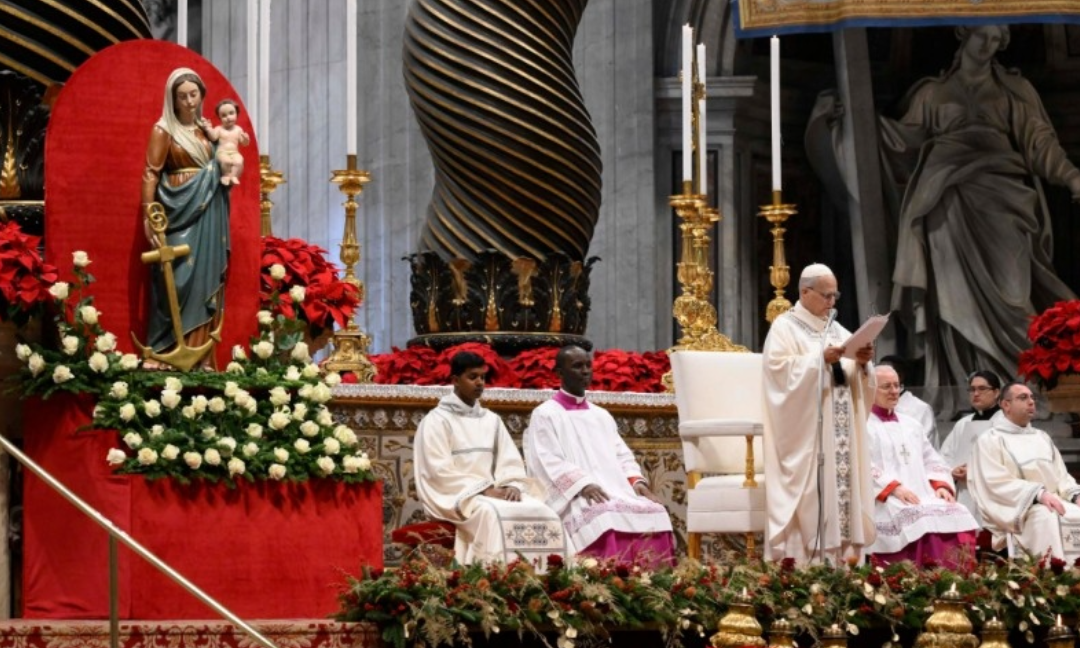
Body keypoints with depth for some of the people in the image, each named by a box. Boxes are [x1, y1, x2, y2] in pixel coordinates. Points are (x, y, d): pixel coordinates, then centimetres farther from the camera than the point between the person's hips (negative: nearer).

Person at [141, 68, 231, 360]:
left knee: (206, 282, 4)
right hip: (181, 214, -6)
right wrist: (149, 217, -16)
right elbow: (151, 175, -9)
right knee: (180, 282, -10)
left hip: (208, 217, 6)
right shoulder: (163, 130, -4)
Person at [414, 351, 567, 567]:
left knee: (540, 511, -20)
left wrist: (512, 486, -11)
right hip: (455, 496, -6)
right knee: (493, 515, -36)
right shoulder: (437, 420, -1)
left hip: (493, 492, 6)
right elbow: (440, 471, -10)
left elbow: (510, 462, 12)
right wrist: (483, 490, -18)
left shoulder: (491, 420, 19)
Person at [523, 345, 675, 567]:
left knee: (655, 514, -22)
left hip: (618, 493, 6)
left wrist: (637, 481, -2)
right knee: (605, 517, -38)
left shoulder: (602, 415, 27)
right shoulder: (545, 415, 7)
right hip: (575, 500, -6)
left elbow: (622, 456, 20)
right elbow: (548, 462, -5)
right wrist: (583, 484, -21)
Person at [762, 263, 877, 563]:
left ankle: (838, 558, 2)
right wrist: (821, 359, -22)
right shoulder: (785, 327, -2)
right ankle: (800, 564, -12)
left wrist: (861, 363, -7)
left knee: (841, 488, 1)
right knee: (808, 496, -11)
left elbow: (856, 381, 15)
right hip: (804, 432, -7)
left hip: (837, 433, 7)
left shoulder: (837, 331, 18)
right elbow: (780, 368, -15)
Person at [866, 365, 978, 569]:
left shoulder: (911, 425, 29)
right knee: (920, 520, -36)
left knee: (957, 516, -23)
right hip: (885, 502, -6)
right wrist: (894, 487, -19)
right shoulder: (862, 426, 6)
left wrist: (941, 485, 2)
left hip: (924, 497, 6)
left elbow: (932, 460, 24)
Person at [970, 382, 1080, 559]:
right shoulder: (990, 440, 3)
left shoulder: (1042, 438, 25)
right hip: (1016, 510, -6)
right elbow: (998, 483, -10)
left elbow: (1061, 475, 20)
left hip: (1053, 502, 6)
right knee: (1046, 515, -38)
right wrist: (1038, 494, -22)